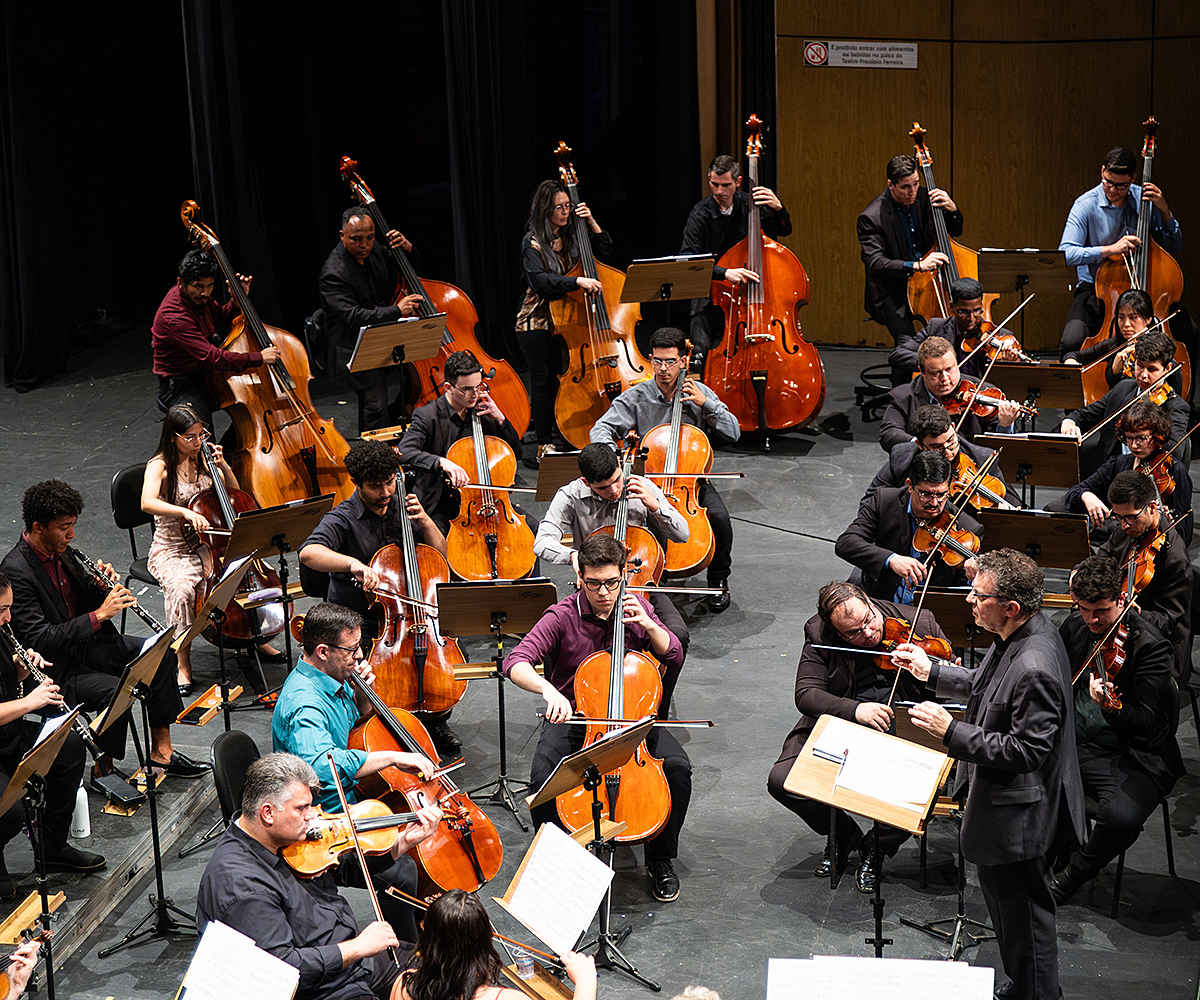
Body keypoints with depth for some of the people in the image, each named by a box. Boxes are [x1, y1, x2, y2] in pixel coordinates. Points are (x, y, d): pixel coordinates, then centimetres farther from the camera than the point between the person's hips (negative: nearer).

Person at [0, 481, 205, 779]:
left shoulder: (59, 550, 2)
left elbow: (84, 595, 19)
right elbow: (40, 640, -30)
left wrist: (101, 585, -6)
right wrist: (99, 614, -29)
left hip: (85, 643, 9)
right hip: (54, 668, -9)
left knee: (160, 654, -1)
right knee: (116, 691, -29)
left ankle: (161, 749, 5)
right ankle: (103, 772, -8)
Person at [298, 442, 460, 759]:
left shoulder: (402, 506, 5)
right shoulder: (343, 519, -13)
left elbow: (440, 556, 10)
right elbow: (308, 553, -33)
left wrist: (425, 522, -8)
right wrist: (354, 564, -48)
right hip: (358, 623, -5)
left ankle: (436, 721, 13)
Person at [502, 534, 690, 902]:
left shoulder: (636, 608, -1)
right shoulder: (563, 617, -15)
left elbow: (675, 656, 3)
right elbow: (516, 663, -26)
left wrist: (650, 626, -16)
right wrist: (549, 690, -46)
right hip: (571, 719, -3)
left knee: (678, 766, -22)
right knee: (543, 775, -31)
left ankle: (661, 861, 0)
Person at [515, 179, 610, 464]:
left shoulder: (571, 235, 8)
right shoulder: (533, 242, -9)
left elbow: (605, 249, 15)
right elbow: (539, 280, -23)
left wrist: (591, 222, 0)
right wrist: (578, 281, -33)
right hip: (537, 322, -5)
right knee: (544, 381, -5)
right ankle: (544, 446, 1)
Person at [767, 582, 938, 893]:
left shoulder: (919, 623, -8)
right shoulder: (819, 635, -8)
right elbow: (806, 695, -16)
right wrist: (854, 710, -34)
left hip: (901, 727, -1)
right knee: (782, 781, -19)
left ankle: (878, 847, 2)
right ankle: (843, 834, 10)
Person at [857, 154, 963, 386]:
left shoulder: (922, 197, 2)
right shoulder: (871, 218, -15)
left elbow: (955, 231, 13)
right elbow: (874, 262, -25)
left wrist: (951, 209, -10)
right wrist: (916, 266, -37)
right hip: (892, 291, -5)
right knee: (907, 341, -29)